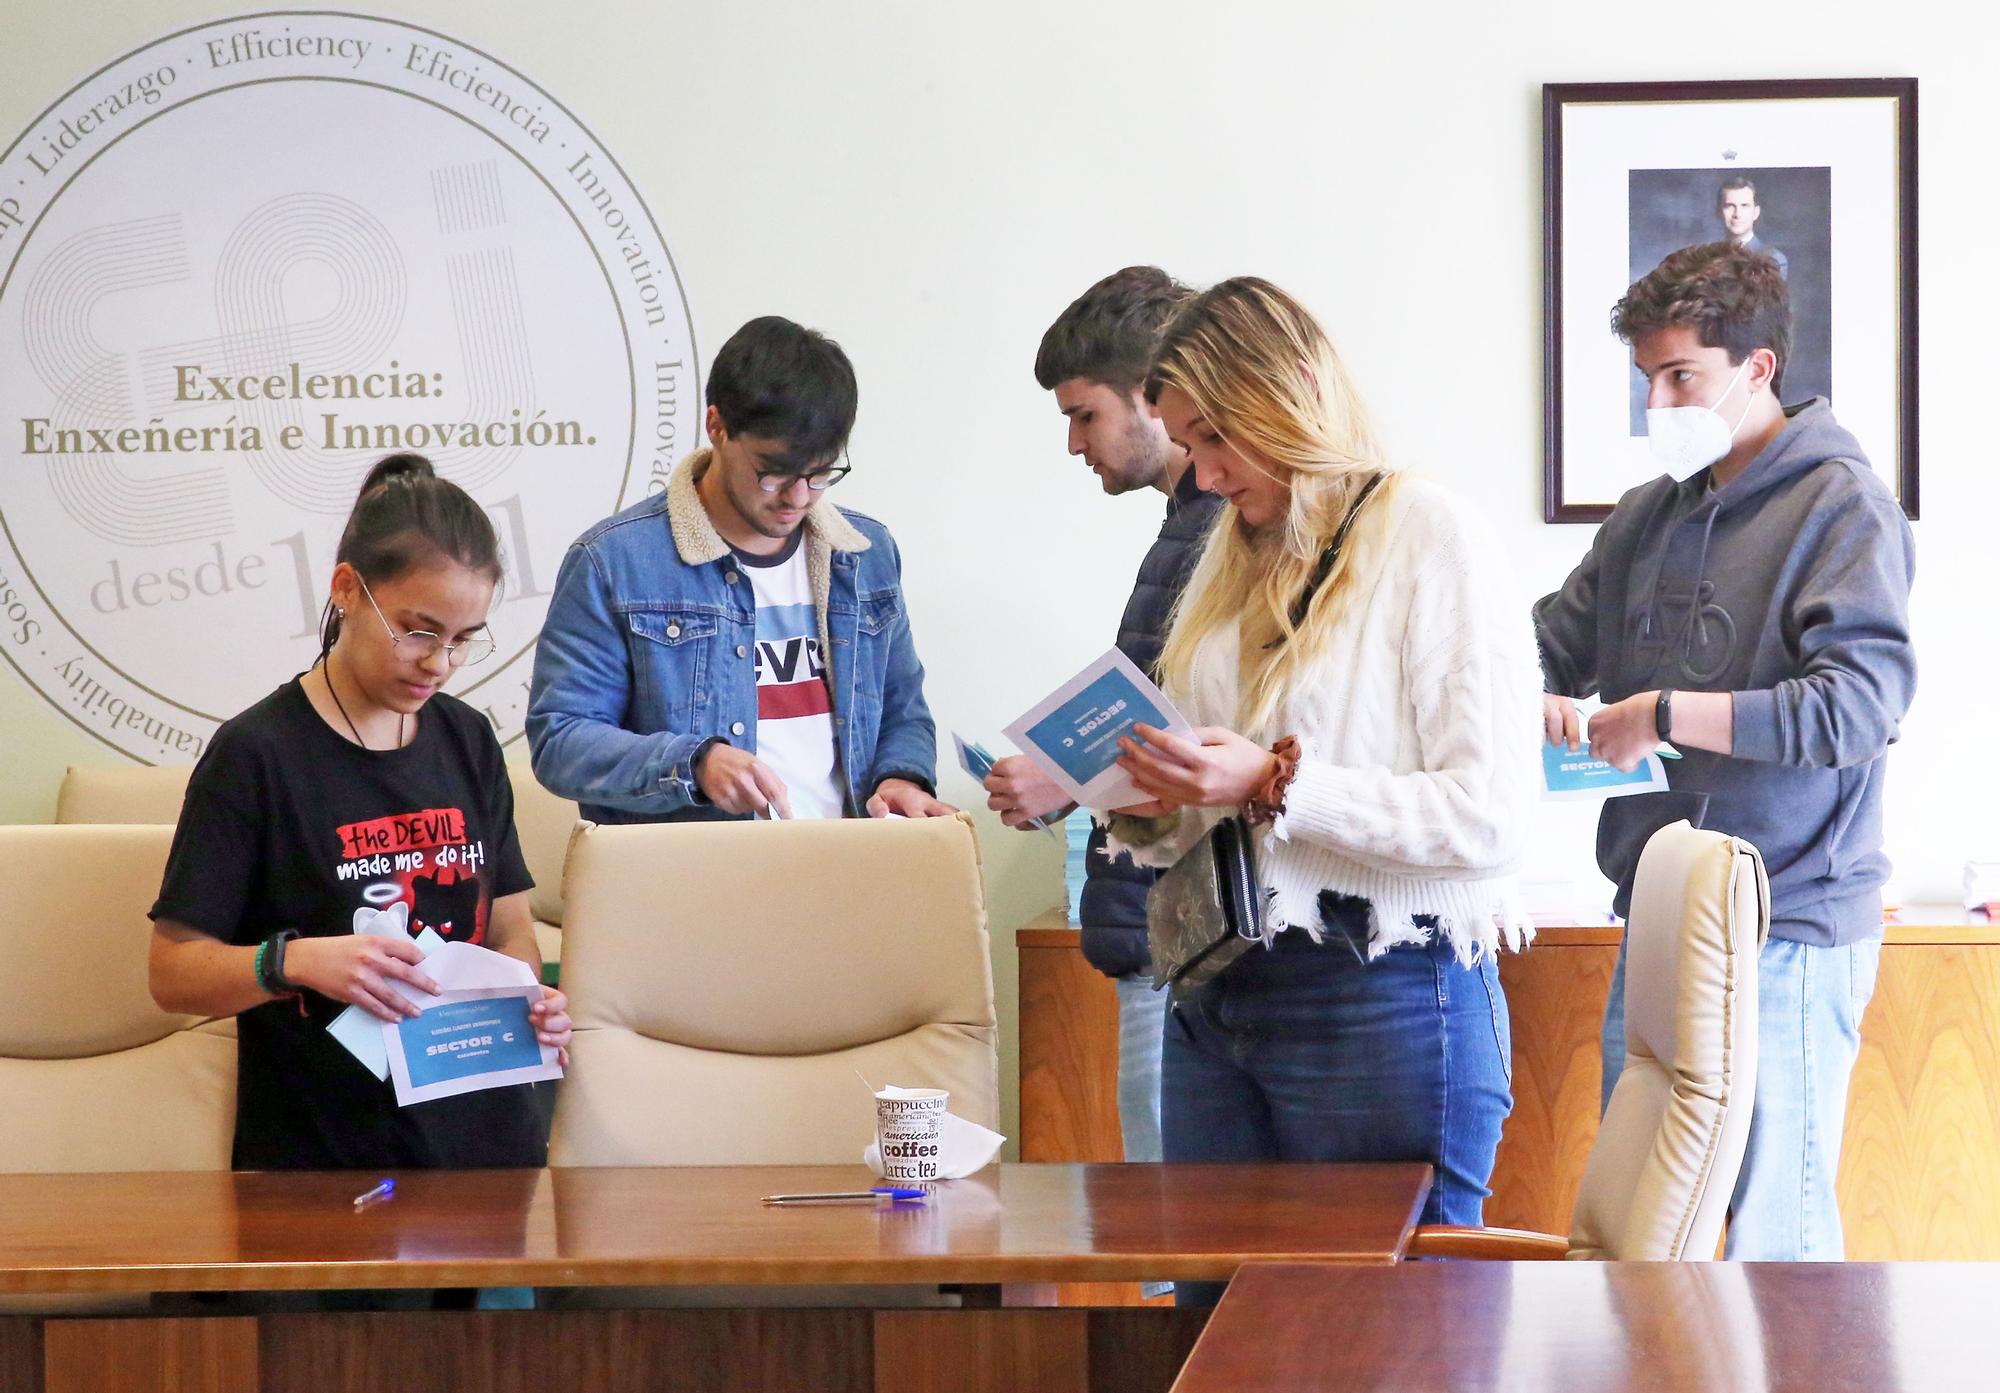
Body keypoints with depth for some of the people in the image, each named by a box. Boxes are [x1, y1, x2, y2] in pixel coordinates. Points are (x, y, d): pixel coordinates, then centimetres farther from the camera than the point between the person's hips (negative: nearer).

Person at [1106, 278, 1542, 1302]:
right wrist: (1148, 808, 3)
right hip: (1216, 1000, 7)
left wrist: (1279, 784, -18)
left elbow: (1490, 814, -15)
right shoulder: (1231, 560, 18)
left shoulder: (1432, 541, -5)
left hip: (1384, 999, -7)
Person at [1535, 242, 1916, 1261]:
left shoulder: (1841, 505, -8)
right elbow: (1556, 637, 23)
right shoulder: (1648, 517, 14)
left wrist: (1667, 717, -18)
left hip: (1788, 933, -7)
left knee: (1774, 1237, -5)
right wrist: (1535, 696, -2)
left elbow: (1864, 702, -19)